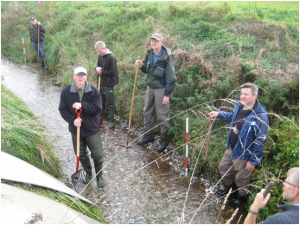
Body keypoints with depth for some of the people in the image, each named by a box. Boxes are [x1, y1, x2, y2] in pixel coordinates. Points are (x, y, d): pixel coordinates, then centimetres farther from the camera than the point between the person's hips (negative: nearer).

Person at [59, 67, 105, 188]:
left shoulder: (94, 91, -12)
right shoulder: (66, 92, -7)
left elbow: (97, 108, -16)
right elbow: (63, 109, -4)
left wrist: (82, 105, -26)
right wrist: (72, 120, -20)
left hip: (92, 129, -2)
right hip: (76, 129, 2)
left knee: (97, 155, 5)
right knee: (81, 155, 17)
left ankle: (99, 177, 28)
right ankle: (88, 173, 42)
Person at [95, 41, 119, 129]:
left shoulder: (111, 57, -15)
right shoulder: (100, 56, 8)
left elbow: (112, 72, -17)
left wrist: (102, 70, -13)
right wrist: (97, 69, -6)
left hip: (108, 85, -7)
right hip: (100, 83, 7)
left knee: (110, 104, 4)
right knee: (101, 102, 17)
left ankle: (111, 121, 15)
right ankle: (99, 119, 29)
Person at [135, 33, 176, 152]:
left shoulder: (166, 57, -17)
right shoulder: (149, 54, 3)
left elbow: (171, 78, -16)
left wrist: (167, 94, -17)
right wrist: (141, 66, -6)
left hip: (161, 89, -7)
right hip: (150, 87, 7)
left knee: (162, 116, 2)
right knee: (147, 113, 17)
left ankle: (164, 140, 19)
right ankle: (148, 136, 34)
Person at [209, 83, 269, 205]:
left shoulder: (260, 116, -29)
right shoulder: (239, 106, -3)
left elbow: (261, 141, -25)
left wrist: (253, 161, -21)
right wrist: (219, 114, 10)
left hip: (244, 154, -8)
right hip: (231, 149, 8)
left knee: (241, 179, 12)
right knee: (223, 168, 26)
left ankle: (242, 198, 42)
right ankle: (230, 189, 53)